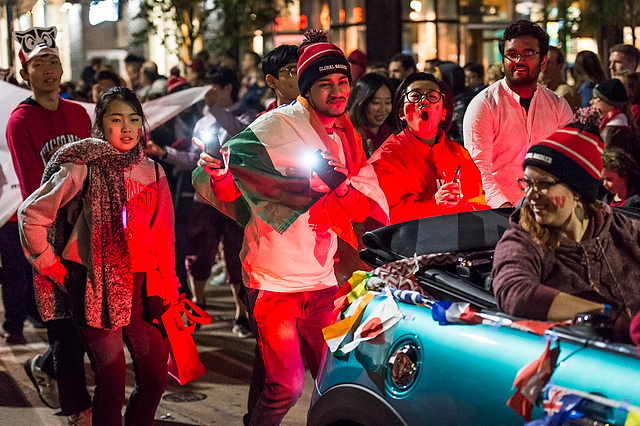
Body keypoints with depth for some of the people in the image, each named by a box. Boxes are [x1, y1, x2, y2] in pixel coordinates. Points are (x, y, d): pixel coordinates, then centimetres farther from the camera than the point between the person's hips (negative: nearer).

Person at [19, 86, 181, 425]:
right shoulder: (84, 168, -5)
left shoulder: (152, 172, 11)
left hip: (141, 286, 6)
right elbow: (31, 214, -4)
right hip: (95, 285, -5)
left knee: (155, 378, 8)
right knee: (112, 381, -5)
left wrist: (168, 286, 11)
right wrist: (50, 266, -2)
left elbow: (163, 235, 16)